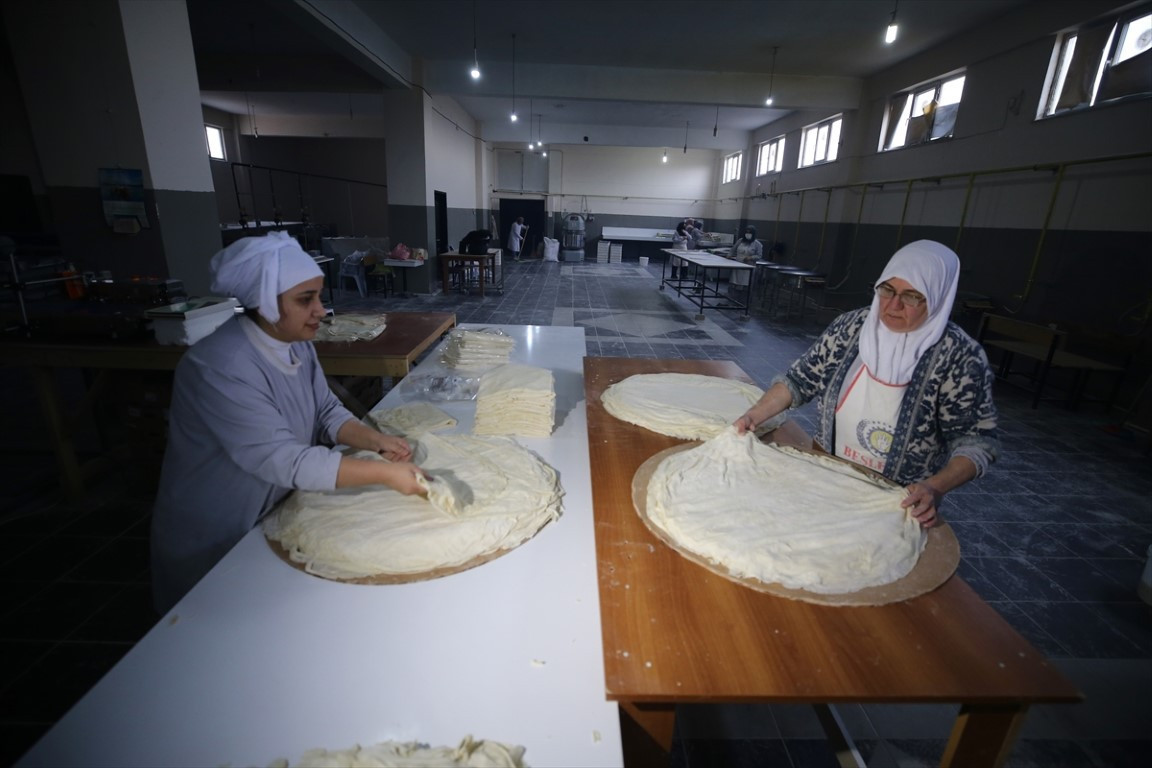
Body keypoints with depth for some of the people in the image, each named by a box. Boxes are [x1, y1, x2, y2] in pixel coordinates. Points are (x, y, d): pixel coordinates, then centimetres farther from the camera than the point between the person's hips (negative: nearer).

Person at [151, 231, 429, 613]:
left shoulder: (296, 342, -6)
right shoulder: (220, 367, -32)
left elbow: (327, 411, -2)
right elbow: (282, 460, -34)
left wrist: (374, 440, -20)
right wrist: (383, 473, -37)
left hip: (276, 519, 7)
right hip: (215, 542, -6)